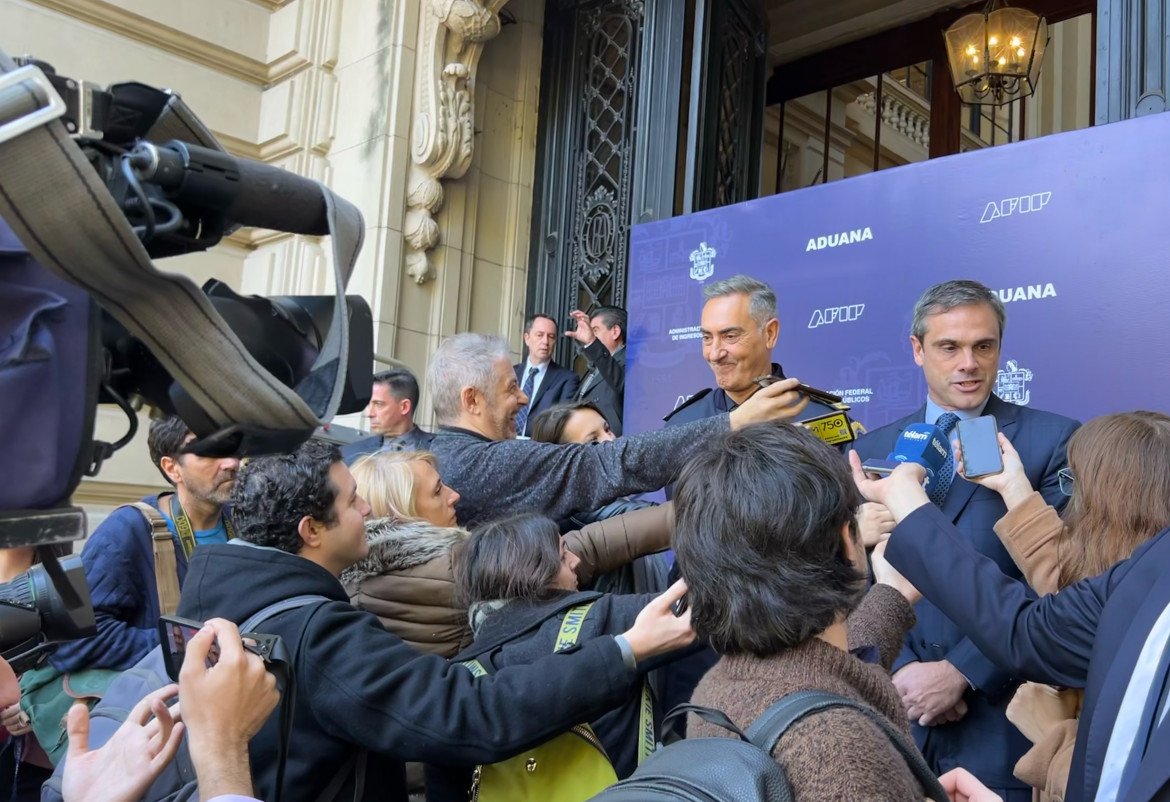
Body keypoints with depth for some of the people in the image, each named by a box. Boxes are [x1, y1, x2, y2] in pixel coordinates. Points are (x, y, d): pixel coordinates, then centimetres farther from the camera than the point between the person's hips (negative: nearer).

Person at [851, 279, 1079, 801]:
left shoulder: (1055, 442, -4)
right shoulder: (871, 450, 6)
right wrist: (901, 669, -8)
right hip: (895, 710, 3)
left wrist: (960, 673, -13)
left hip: (1003, 722, -2)